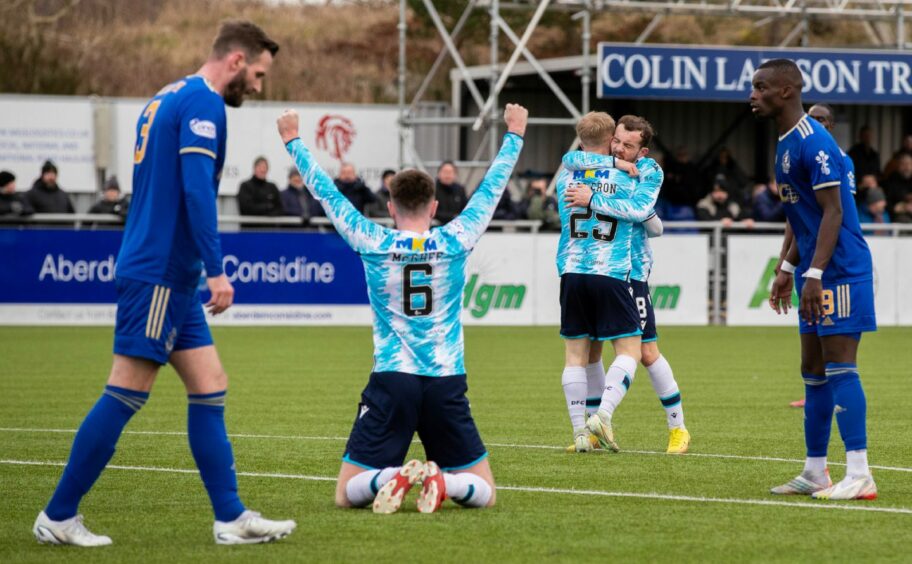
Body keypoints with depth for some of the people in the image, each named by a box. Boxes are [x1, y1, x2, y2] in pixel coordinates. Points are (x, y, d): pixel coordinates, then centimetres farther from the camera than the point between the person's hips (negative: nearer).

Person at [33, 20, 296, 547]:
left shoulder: (167, 98, 18)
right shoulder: (203, 102, -12)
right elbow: (197, 188, -21)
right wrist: (216, 269, -23)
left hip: (172, 280, 10)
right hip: (157, 274, -10)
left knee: (210, 387, 8)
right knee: (127, 393, -7)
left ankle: (231, 517, 7)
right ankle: (58, 517, -3)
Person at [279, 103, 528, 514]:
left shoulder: (373, 245, -2)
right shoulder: (455, 243, 0)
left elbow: (326, 192, 10)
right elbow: (491, 188, 15)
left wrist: (293, 141, 24)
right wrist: (514, 134, 29)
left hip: (390, 382, -1)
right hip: (447, 383, 1)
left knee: (347, 495, 6)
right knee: (482, 492, 11)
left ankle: (391, 477, -28)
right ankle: (443, 482, -24)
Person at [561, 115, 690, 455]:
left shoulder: (649, 171, -8)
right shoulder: (602, 162, 3)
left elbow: (638, 209, -24)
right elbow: (570, 160, -16)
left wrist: (592, 200, -30)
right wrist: (613, 162, -24)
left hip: (631, 271, -4)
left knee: (646, 352, -4)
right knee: (589, 348, 6)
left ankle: (678, 428, 8)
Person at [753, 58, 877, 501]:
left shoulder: (813, 143, -16)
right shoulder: (785, 145, 15)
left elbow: (833, 212, -21)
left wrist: (814, 274, -25)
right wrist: (786, 269, 21)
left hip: (839, 270, -10)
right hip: (816, 274, 10)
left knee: (839, 365, -12)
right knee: (813, 372, 13)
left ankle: (859, 475, -13)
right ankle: (814, 472, 20)